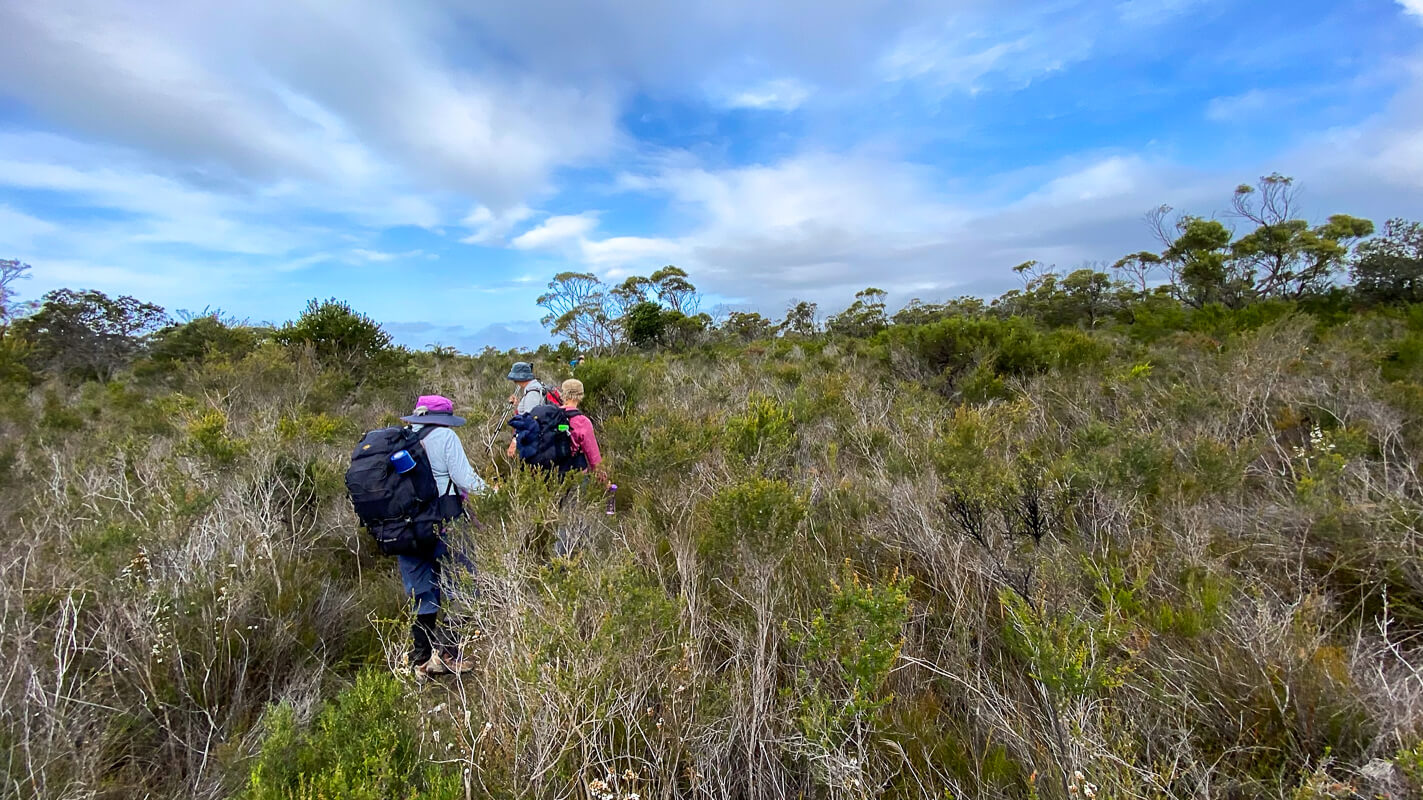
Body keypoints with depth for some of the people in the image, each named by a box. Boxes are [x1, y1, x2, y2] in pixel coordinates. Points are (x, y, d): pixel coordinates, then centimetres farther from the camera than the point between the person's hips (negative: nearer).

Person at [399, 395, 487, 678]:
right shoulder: (445, 436, -6)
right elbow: (463, 476, -13)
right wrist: (489, 491, 3)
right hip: (444, 521, -6)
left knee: (421, 593, 14)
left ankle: (422, 660, 21)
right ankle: (449, 653, 10)